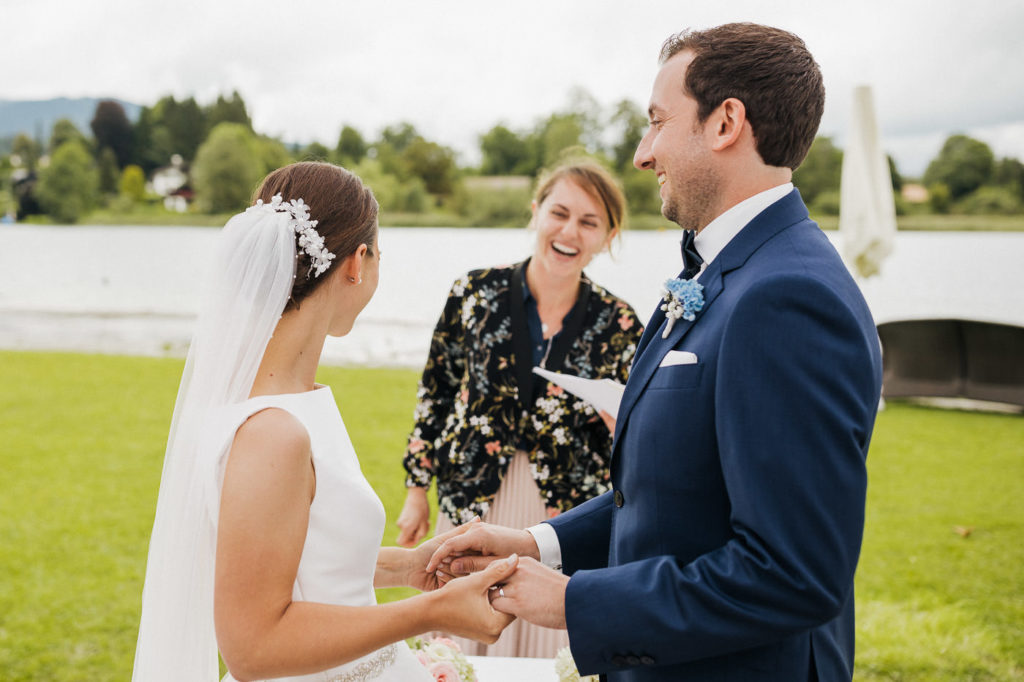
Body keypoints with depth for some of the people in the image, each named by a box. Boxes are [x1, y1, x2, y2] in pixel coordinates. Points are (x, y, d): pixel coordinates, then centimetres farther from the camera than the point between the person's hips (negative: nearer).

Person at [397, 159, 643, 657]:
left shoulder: (617, 325, -5)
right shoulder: (476, 293, -4)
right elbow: (435, 392, 4)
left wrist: (621, 424, -19)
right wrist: (417, 490, 7)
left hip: (567, 517, 0)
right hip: (472, 504, 1)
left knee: (551, 651, 8)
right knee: (463, 644, 11)